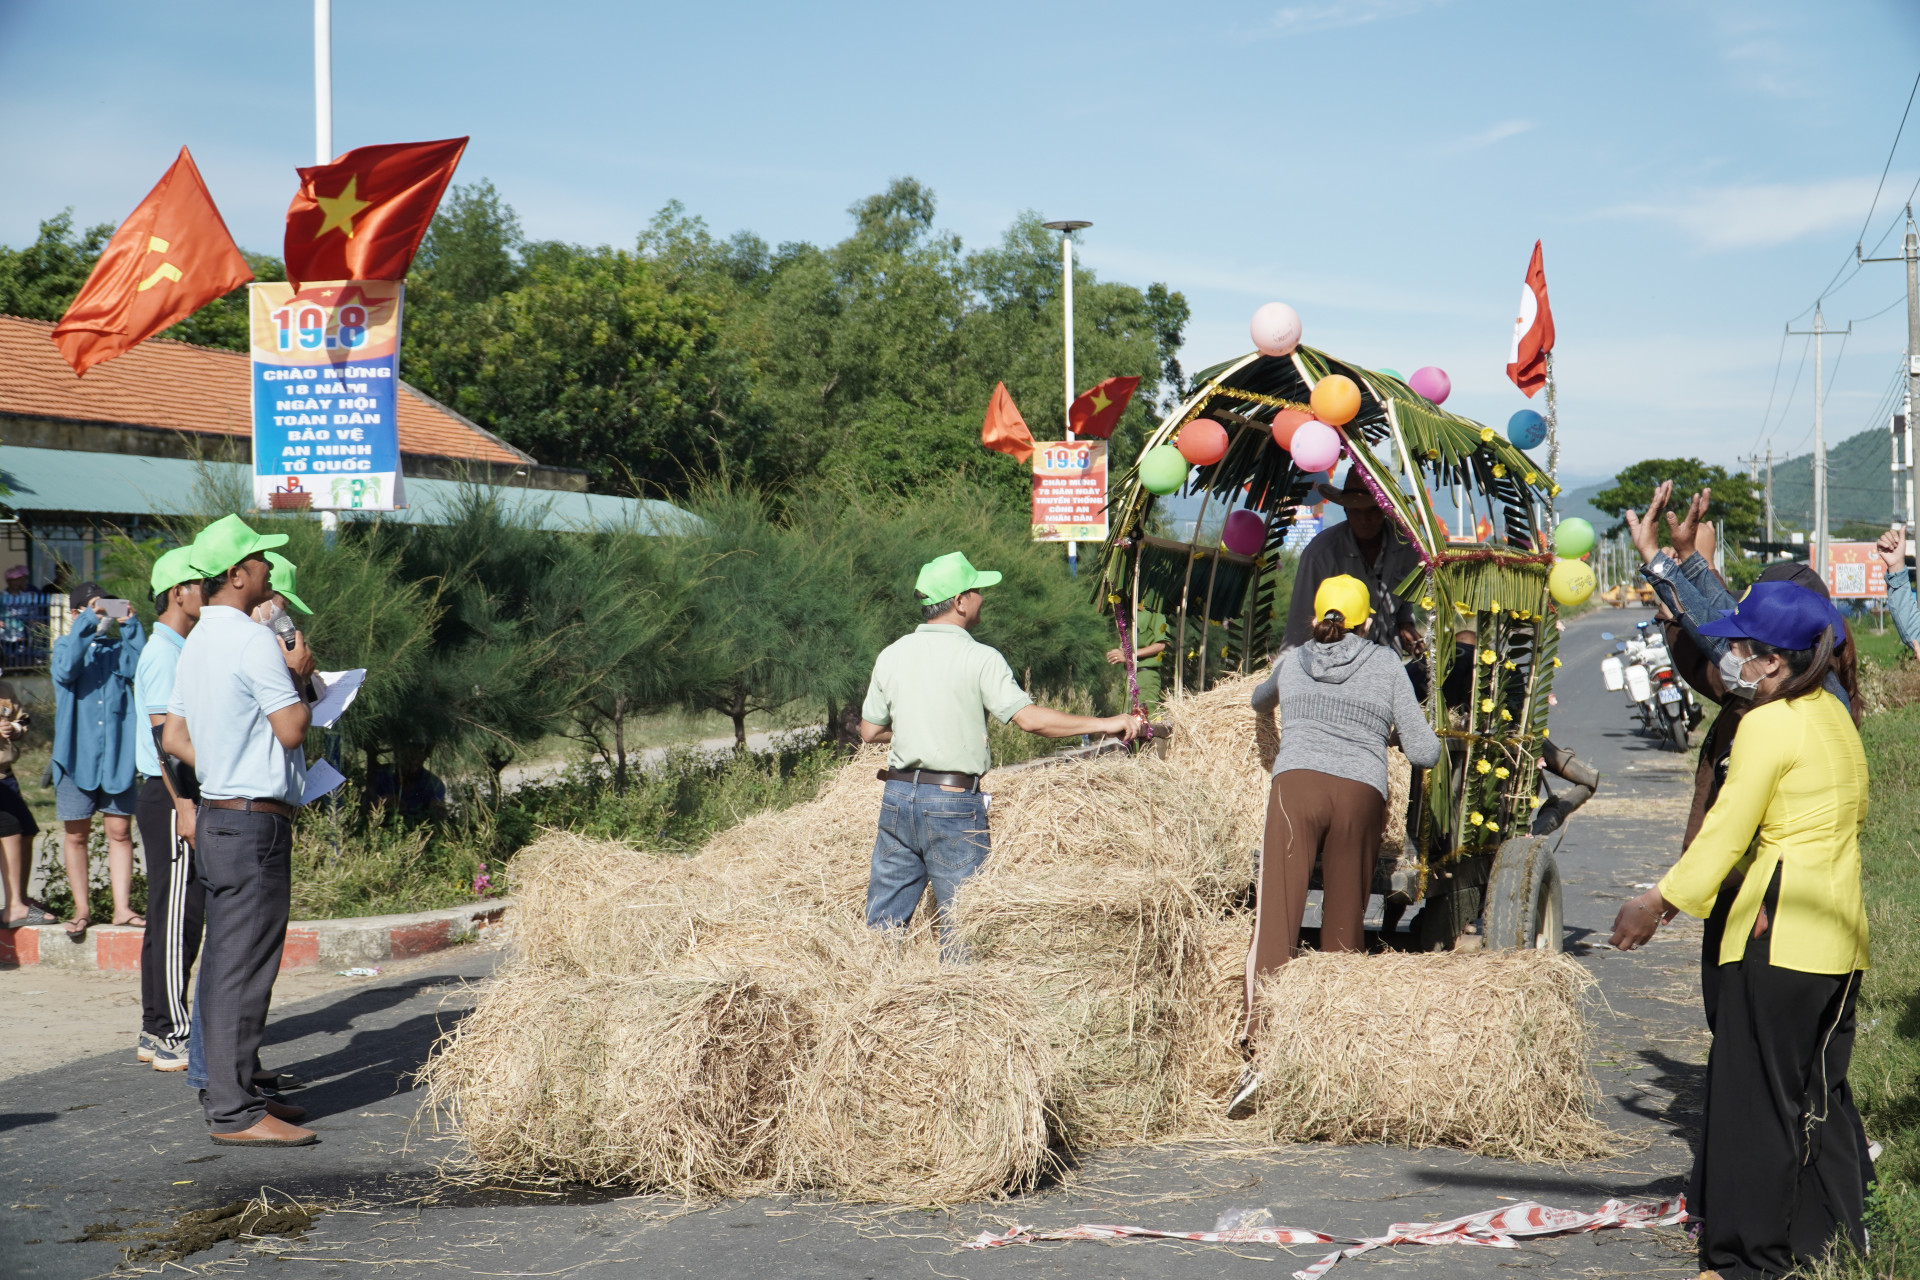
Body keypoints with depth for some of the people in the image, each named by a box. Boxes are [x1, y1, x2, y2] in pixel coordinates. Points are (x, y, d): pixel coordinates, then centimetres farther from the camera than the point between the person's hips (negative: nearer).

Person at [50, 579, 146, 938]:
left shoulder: (118, 646, 11)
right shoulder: (65, 645, 7)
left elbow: (138, 667, -10)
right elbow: (66, 670, -16)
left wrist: (129, 625, -13)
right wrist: (86, 624, -17)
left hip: (116, 754, 1)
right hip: (76, 753, -1)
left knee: (120, 831, 1)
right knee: (76, 834, 5)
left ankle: (122, 907, 6)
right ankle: (81, 909, 14)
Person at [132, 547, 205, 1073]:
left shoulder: (177, 650, 18)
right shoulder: (164, 653, -13)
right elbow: (163, 734, -20)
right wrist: (183, 804, -24)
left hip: (180, 795, 10)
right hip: (171, 797, -10)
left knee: (170, 917, 12)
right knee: (177, 917, -8)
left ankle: (156, 1033, 16)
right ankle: (173, 1037, -6)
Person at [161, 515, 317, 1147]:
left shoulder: (198, 642, 14)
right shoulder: (253, 641, -16)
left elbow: (172, 736, 19)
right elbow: (292, 729, -17)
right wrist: (298, 675, -1)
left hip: (218, 815, 10)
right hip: (254, 821, -10)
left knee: (226, 962, 15)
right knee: (243, 968, -8)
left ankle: (229, 1090, 22)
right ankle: (235, 1112, -6)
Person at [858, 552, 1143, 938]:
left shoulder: (891, 655, 6)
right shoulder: (980, 659, -10)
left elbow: (869, 731, 12)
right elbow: (1030, 718, -18)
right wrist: (1104, 724, -12)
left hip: (897, 795, 5)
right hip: (953, 804, -5)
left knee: (884, 919, 10)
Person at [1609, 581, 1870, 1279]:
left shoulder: (1768, 725, -14)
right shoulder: (1833, 716, 12)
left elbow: (1726, 833, -14)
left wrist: (1660, 901, -6)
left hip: (1780, 933, -9)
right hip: (1839, 938, 9)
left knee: (1756, 1095, -1)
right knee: (1820, 1092, 15)